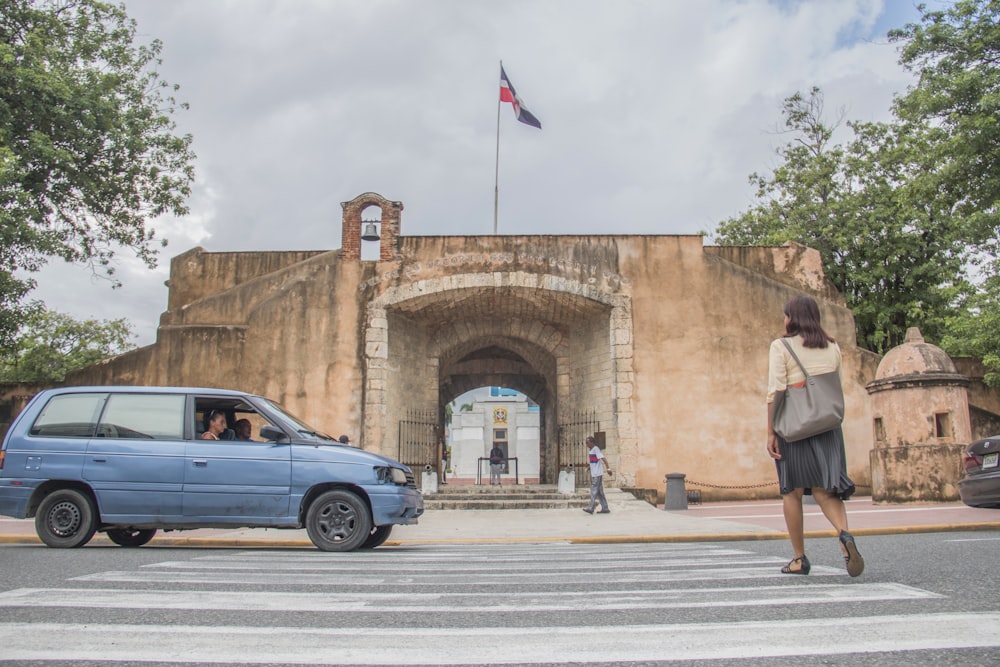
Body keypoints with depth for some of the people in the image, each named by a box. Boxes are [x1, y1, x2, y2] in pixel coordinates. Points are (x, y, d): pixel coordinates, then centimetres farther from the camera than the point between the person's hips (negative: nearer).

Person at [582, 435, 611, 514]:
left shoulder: (596, 449, -12)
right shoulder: (590, 451, 16)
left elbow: (603, 458, -23)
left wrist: (608, 468, -34)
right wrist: (591, 476, 25)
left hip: (597, 474, -9)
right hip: (594, 474, 9)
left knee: (594, 491, -8)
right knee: (600, 492, 9)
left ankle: (591, 508, -8)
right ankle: (605, 508, 11)